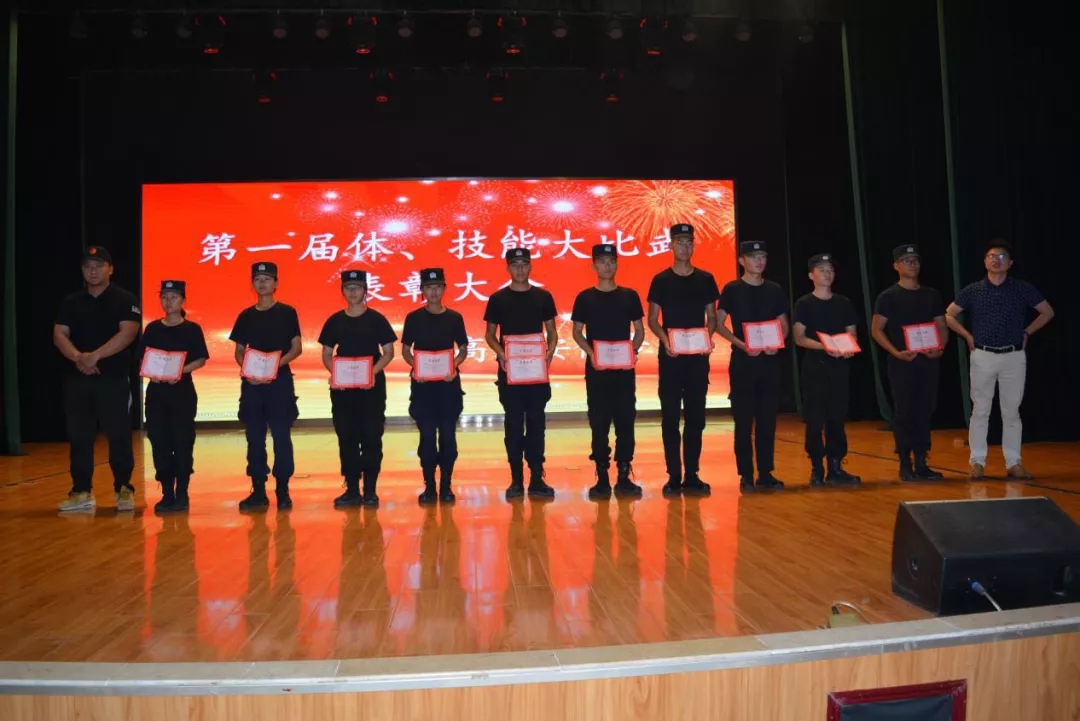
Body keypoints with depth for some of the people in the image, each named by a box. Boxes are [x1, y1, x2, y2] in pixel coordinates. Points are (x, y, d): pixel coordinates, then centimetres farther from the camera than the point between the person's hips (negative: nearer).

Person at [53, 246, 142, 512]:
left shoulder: (124, 300, 0)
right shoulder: (71, 302, 12)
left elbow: (128, 333, -13)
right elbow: (59, 335, 4)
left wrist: (95, 355, -21)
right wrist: (77, 357, -16)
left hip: (114, 379, -4)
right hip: (77, 379, 4)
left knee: (119, 436, -2)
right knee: (78, 437, 6)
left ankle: (124, 490, 6)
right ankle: (82, 492, 15)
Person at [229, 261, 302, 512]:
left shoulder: (287, 312, 2)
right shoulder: (245, 316, 11)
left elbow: (297, 348, -1)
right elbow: (239, 351, 12)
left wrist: (275, 364, -16)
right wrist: (246, 369, -8)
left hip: (280, 381, -3)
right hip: (251, 383, 3)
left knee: (281, 436, -4)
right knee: (254, 437, 5)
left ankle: (283, 490, 4)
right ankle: (258, 491, 12)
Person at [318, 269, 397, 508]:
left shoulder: (376, 319, 0)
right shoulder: (334, 321, 7)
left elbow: (388, 352, -1)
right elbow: (326, 354, 10)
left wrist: (373, 372, -16)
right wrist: (334, 372, -10)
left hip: (372, 387, -2)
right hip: (342, 388, 3)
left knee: (371, 437, -1)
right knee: (346, 437, 5)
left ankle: (370, 490, 7)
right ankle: (352, 490, 12)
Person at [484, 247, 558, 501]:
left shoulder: (543, 297, 7)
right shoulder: (498, 298, 4)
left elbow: (551, 332, 10)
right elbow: (490, 334, 7)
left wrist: (550, 352, -9)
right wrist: (500, 353, -12)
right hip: (509, 370, -1)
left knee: (536, 423, 3)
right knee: (513, 424, 3)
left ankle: (537, 479, 9)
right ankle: (516, 479, 11)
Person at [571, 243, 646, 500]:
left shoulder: (629, 295, 7)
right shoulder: (585, 298, 4)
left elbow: (639, 330, 10)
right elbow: (577, 332, 5)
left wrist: (633, 350, -9)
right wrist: (590, 353, -12)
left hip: (624, 369, 1)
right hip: (596, 369, -1)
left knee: (625, 421, 1)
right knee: (599, 423, 1)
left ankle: (624, 476, 9)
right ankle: (602, 478, 8)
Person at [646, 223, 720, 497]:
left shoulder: (705, 279, 8)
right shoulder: (661, 280, 2)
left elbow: (711, 316, 11)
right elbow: (652, 318, 1)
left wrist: (708, 337, -9)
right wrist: (664, 339, -16)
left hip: (698, 356, 2)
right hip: (670, 356, -2)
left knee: (696, 416, 5)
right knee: (670, 417, 1)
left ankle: (692, 476, 12)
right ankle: (674, 476, 8)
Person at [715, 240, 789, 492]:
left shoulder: (775, 290, 10)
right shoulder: (732, 289, 0)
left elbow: (784, 325, 14)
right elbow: (719, 324, -3)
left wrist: (777, 344, -7)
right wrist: (741, 344, -17)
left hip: (769, 361, 3)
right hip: (742, 361, -3)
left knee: (767, 420, 6)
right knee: (743, 421, -1)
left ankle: (765, 474, 15)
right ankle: (746, 475, 7)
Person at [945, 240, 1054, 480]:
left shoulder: (1023, 289, 1)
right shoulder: (972, 291, 1)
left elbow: (1047, 312, 11)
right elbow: (949, 315, 8)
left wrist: (1026, 333, 5)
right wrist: (968, 336, 2)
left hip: (1014, 357, 0)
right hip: (983, 357, 0)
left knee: (1011, 412, 6)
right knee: (980, 411, 2)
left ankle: (1014, 463, 13)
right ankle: (977, 462, 9)